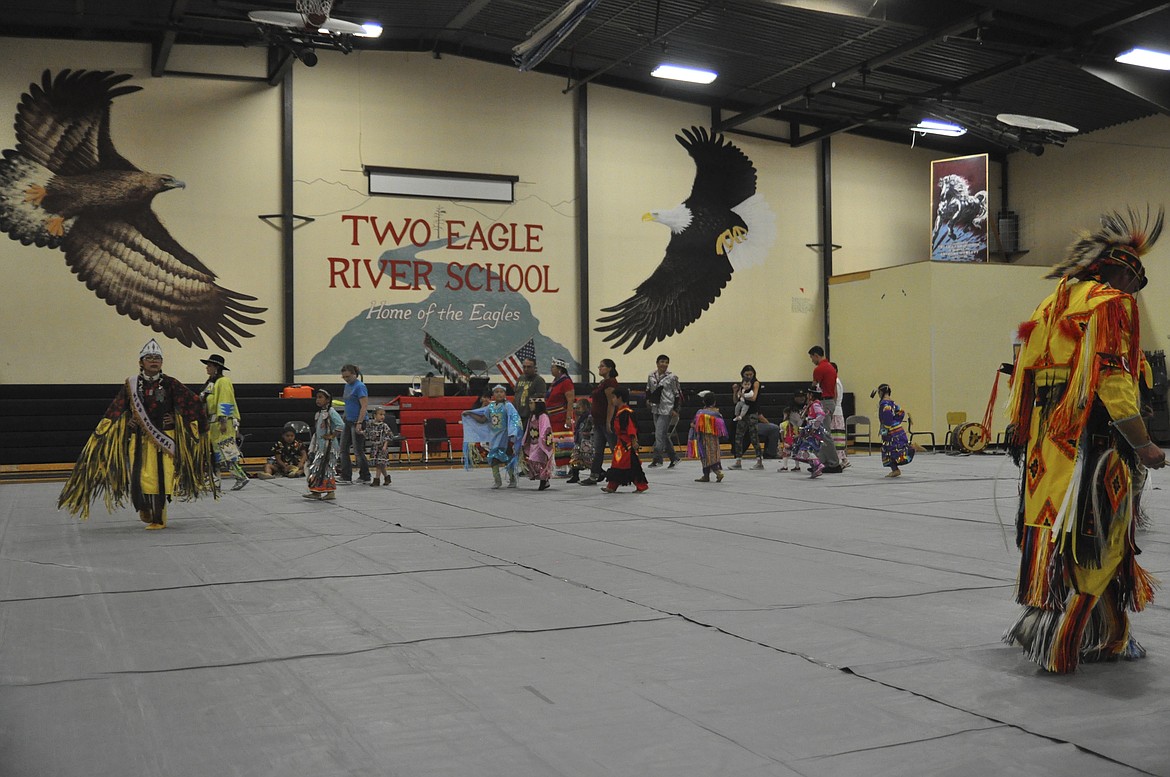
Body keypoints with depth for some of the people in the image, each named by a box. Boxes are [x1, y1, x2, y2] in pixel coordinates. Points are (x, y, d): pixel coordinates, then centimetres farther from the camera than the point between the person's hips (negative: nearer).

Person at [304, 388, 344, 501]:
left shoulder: (331, 412, -12)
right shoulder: (319, 413, 14)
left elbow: (341, 425, -24)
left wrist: (332, 436, -16)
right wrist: (312, 448, 17)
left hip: (329, 446, -9)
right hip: (320, 446, 9)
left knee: (327, 468, -6)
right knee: (315, 467, 8)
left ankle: (331, 492, 0)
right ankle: (316, 492, 13)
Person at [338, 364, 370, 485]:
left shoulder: (360, 386, -14)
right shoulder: (347, 386, 13)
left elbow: (364, 407, -19)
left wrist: (359, 423, -25)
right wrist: (345, 419, 18)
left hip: (357, 422, -9)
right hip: (348, 422, 9)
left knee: (358, 451, -2)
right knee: (344, 449, 6)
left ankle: (365, 477, 10)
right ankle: (346, 477, 10)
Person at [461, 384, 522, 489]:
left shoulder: (508, 406, -8)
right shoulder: (491, 407, 7)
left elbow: (514, 419, -15)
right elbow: (482, 420, 14)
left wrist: (512, 435, -27)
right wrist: (469, 414, 10)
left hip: (504, 437, -5)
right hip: (494, 437, 5)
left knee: (508, 459, 2)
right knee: (493, 458, 2)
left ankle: (512, 480, 16)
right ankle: (497, 481, 12)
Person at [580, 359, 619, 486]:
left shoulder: (610, 383, -14)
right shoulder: (603, 383, 17)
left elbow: (611, 403, -19)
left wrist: (608, 422, -22)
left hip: (607, 421, -10)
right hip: (599, 422, 10)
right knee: (598, 450, 10)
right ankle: (593, 476, 13)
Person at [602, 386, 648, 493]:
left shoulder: (627, 412, -18)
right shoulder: (619, 411, 14)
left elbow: (632, 428, -22)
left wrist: (634, 441, -24)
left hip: (628, 444, -10)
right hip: (621, 443, 10)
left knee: (633, 465, -5)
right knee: (617, 464, 12)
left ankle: (641, 486, 2)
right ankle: (612, 486, 17)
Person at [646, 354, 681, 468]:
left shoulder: (672, 377, -7)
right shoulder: (651, 376, 5)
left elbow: (677, 394, -4)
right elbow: (648, 389, 20)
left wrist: (675, 409, -8)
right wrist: (648, 399, 2)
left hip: (667, 409, -6)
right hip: (655, 408, 6)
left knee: (659, 434, -11)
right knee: (663, 435, 12)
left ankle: (657, 459, -4)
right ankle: (674, 457, 25)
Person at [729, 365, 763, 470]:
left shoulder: (755, 383, -3)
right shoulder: (741, 384, 12)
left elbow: (753, 398, -14)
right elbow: (735, 401, 11)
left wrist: (742, 395, -13)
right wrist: (735, 391, -5)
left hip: (752, 414, -6)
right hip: (742, 414, 6)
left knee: (754, 437, -6)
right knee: (738, 437, 4)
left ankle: (759, 462, -2)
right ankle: (738, 462, 8)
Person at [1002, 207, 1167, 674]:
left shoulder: (1050, 307, 19)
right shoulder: (1110, 303, -6)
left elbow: (1025, 376, 17)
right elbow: (1112, 378, -16)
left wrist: (1024, 438, 21)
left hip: (1048, 443, 9)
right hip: (1092, 440, -9)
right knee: (1093, 543, -3)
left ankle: (1109, 638, 23)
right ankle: (1058, 643, -3)